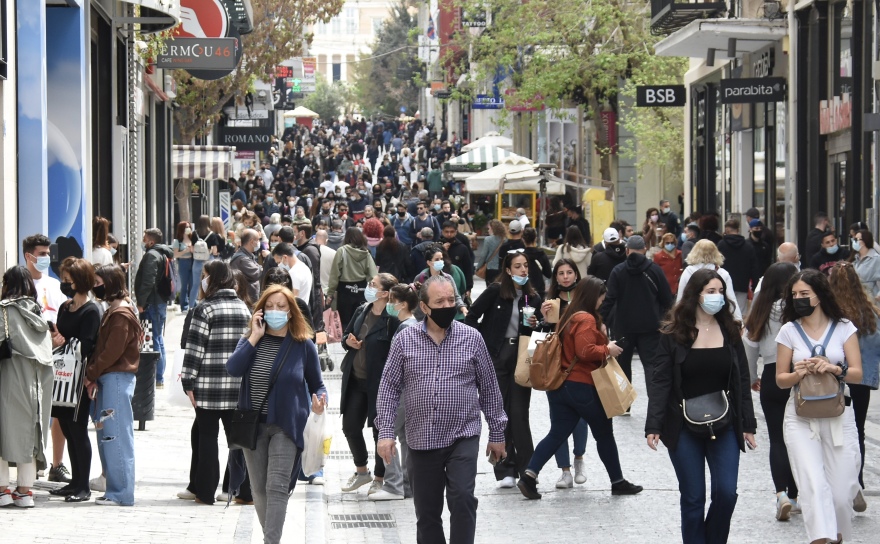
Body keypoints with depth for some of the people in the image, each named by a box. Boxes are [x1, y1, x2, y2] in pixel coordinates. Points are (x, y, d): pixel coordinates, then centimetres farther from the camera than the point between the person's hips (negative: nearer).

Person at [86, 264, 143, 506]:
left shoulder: (121, 314, -13)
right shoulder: (114, 310, 17)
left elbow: (111, 352, -18)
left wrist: (91, 374, -10)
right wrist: (94, 376, 5)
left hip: (117, 379, -10)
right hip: (109, 379, 10)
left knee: (116, 436, -8)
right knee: (106, 436, 11)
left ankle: (121, 493, -6)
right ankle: (115, 490, 16)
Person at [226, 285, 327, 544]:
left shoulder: (303, 345, -2)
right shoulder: (251, 339, 4)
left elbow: (317, 384, 6)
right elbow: (233, 369, -14)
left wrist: (320, 401, -16)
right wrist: (255, 337, -15)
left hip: (285, 425, -3)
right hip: (253, 425, 3)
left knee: (277, 486, -14)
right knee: (259, 489, 10)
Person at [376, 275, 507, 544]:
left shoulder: (472, 338, 1)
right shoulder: (404, 340, 1)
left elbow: (489, 388, 6)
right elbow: (389, 388, 3)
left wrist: (497, 433, 7)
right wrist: (385, 432, -5)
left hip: (463, 436, -1)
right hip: (422, 440, 1)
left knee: (462, 499, -18)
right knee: (427, 512, 7)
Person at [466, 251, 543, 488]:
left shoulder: (532, 298, 6)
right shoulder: (495, 291, -5)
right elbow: (472, 317, -3)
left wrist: (534, 324, -5)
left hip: (521, 357, 2)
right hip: (496, 356, -2)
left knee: (519, 414, -3)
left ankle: (527, 468, 2)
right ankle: (505, 470, 9)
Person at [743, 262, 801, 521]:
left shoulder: (762, 308, -1)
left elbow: (750, 344, 5)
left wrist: (752, 377, 19)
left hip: (771, 379, 2)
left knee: (776, 439, 6)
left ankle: (781, 492, -13)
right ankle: (793, 496, 19)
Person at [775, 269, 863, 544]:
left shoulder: (844, 327, 2)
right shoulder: (789, 331, 3)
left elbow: (857, 374, -2)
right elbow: (780, 379, 5)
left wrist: (834, 369, -21)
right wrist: (799, 373, -16)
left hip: (839, 417, 0)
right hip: (801, 418, 0)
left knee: (841, 490, 2)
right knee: (814, 485, -16)